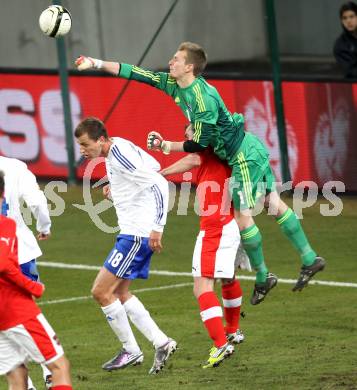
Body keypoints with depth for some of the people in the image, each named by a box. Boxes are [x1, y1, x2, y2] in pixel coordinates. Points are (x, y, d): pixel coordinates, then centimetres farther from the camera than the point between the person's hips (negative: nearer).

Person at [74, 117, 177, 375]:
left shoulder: (120, 156, -20)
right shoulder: (118, 148, 10)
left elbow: (160, 185, -25)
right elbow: (154, 166, 25)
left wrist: (157, 228, -26)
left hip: (137, 234, -11)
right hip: (132, 231, 11)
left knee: (101, 291, -8)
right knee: (119, 293, 15)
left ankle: (131, 351, 4)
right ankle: (161, 343, 15)